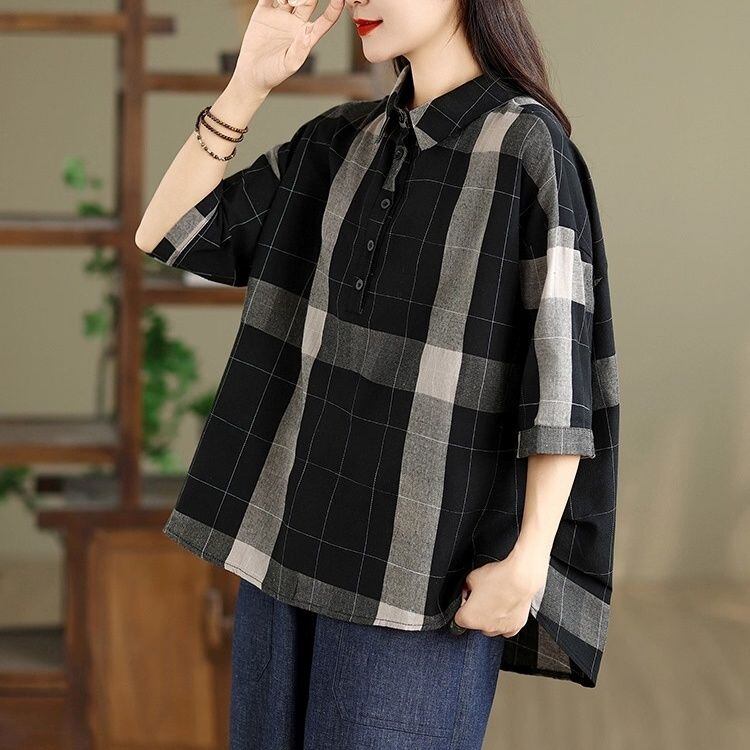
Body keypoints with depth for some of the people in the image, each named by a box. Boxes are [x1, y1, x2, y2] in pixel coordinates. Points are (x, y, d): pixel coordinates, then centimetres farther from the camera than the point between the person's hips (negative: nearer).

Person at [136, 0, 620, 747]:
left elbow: (565, 364, -11)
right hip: (297, 528, 6)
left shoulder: (529, 149, -9)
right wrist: (249, 83, -1)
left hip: (426, 557, -6)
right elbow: (164, 235, 8)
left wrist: (530, 560, -17)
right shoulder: (338, 143, 9)